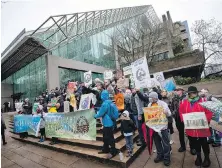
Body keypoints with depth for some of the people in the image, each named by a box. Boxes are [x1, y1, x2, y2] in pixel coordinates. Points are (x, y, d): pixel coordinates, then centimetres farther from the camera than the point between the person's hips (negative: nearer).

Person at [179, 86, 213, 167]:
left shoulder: (203, 101, -7)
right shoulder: (184, 102, -1)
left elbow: (209, 113, -7)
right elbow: (181, 113, 6)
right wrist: (185, 120, -8)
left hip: (202, 128, -2)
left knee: (204, 144, 14)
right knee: (195, 144, 18)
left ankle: (207, 157, 39)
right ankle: (198, 156, 40)